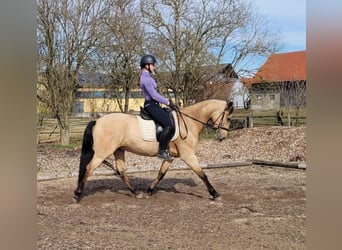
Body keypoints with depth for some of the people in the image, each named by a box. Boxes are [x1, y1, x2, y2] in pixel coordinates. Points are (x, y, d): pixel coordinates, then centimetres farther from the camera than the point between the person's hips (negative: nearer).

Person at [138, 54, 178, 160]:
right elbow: (154, 95, -19)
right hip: (151, 105, -11)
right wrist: (168, 102, -13)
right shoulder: (146, 78, -16)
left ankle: (165, 148, 13)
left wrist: (167, 101, 14)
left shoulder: (147, 77, 17)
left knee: (172, 119, 13)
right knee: (169, 125, -21)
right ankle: (161, 151, -14)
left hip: (154, 105, 11)